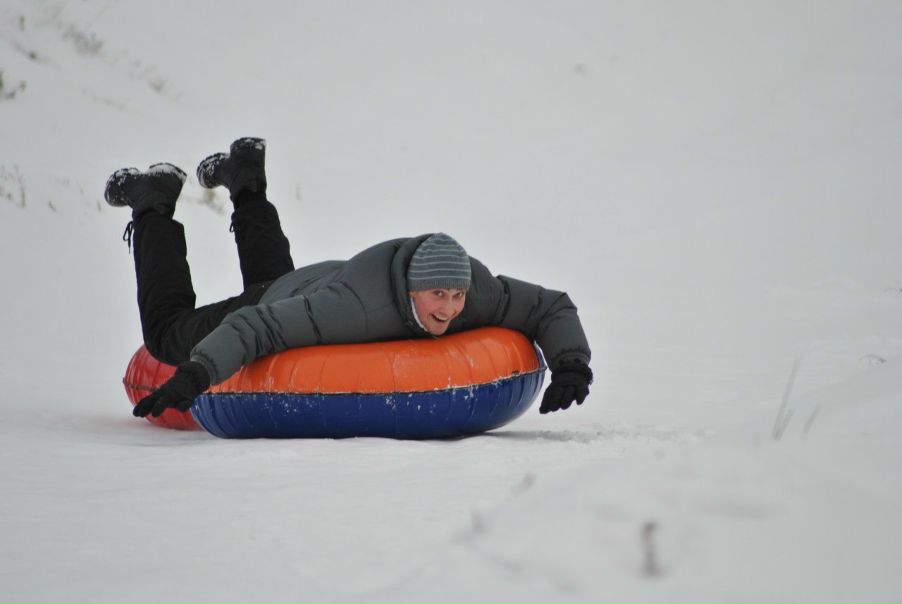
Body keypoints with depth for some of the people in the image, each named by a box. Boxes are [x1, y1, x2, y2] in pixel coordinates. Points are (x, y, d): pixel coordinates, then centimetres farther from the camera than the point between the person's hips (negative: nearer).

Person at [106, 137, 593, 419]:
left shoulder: (476, 288, -37)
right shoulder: (358, 304, -51)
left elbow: (553, 309, -25)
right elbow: (254, 328, -49)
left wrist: (571, 363, -44)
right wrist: (196, 374, -64)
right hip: (284, 304, -6)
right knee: (168, 333, 20)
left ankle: (245, 181, 54)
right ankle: (153, 205, 33)